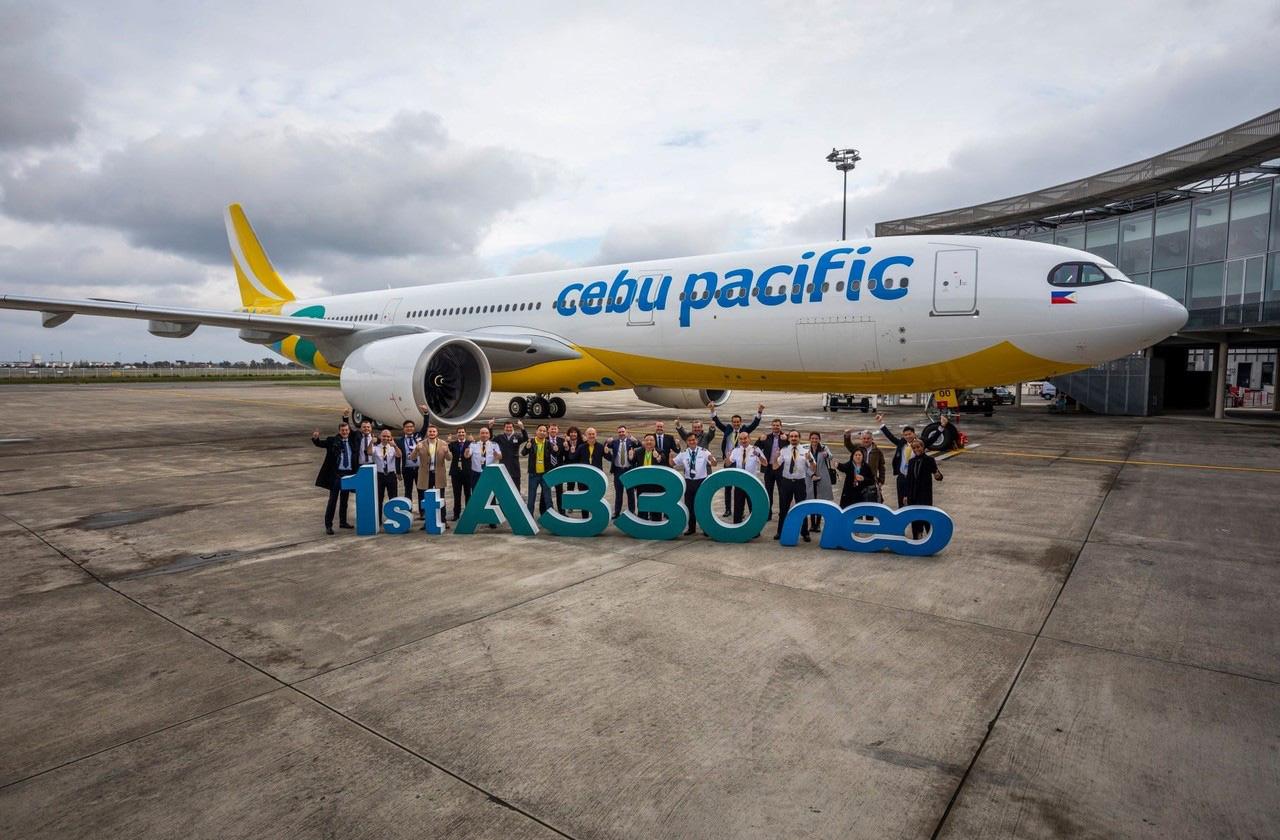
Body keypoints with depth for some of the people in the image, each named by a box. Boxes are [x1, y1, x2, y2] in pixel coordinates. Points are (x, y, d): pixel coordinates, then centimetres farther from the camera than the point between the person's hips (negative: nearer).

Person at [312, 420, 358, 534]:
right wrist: (315, 438, -31)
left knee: (345, 499, 14)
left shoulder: (352, 441, 8)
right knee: (333, 500, -1)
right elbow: (320, 444, -11)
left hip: (349, 473, 4)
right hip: (336, 474, -4)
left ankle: (343, 522, 27)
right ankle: (328, 525, 4)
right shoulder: (332, 440, -3)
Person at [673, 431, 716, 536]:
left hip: (701, 481, -3)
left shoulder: (704, 451, -7)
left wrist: (711, 459, -37)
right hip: (688, 481, 3)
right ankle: (691, 528, 24)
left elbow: (713, 463, -14)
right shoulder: (683, 453, 1)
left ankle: (705, 528, 16)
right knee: (689, 505, 10)